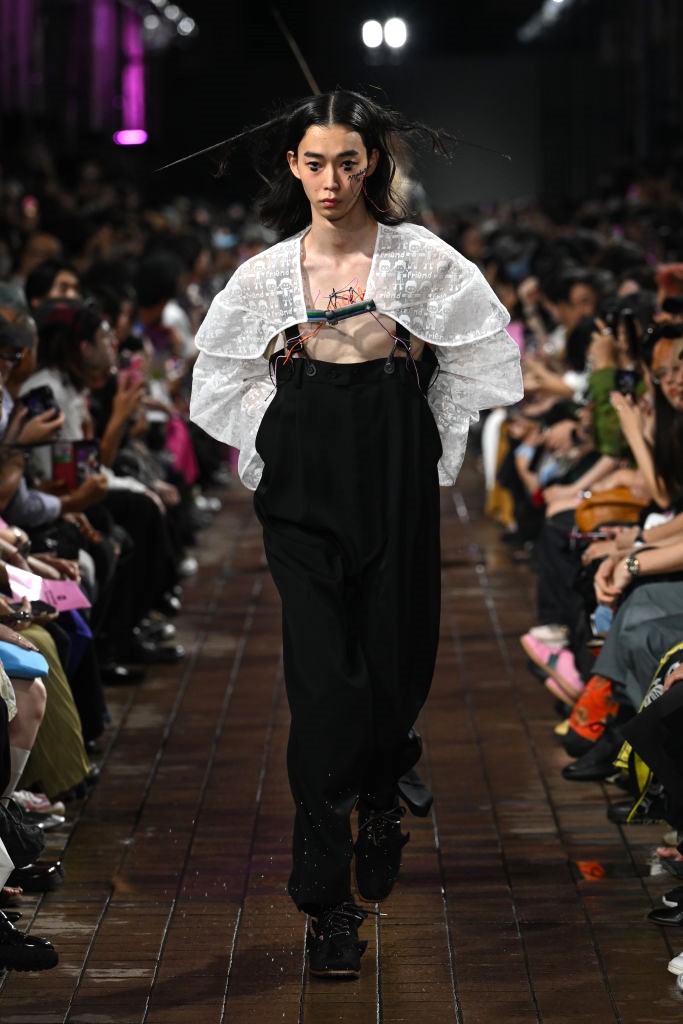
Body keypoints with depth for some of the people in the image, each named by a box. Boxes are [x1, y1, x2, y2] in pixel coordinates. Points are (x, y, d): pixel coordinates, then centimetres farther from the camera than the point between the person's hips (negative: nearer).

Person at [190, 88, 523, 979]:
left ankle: (380, 805, 42)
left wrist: (435, 445, 7)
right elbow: (222, 368, 19)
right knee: (324, 678, -8)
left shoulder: (421, 258, 1)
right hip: (303, 482, 0)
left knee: (396, 660, 7)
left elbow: (482, 349, 10)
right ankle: (328, 900, -6)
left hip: (396, 475, 0)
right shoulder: (268, 272, 5)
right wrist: (270, 446, 10)